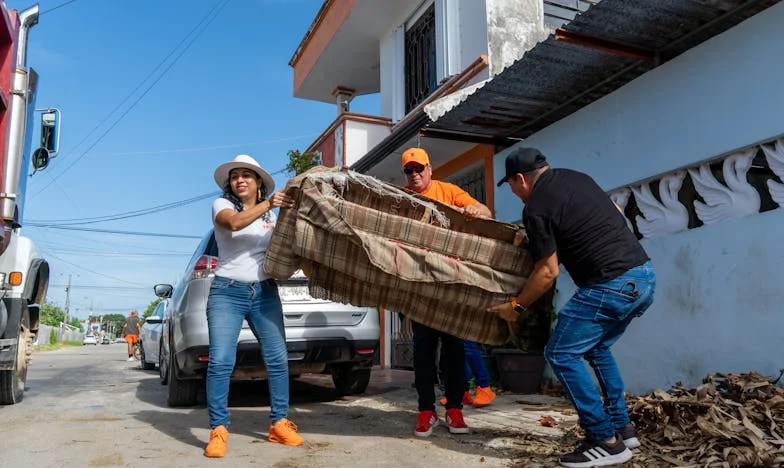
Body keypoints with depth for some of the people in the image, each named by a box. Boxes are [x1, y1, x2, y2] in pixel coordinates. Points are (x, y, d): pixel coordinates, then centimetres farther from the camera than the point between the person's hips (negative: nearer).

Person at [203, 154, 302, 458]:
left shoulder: (272, 215, 15)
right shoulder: (222, 205, 3)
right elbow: (234, 222, -20)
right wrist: (268, 204, -29)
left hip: (265, 293, 4)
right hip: (227, 292, -3)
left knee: (277, 359, 0)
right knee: (220, 362, -10)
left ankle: (279, 424, 12)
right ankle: (218, 430, 1)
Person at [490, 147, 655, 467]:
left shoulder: (536, 207, -8)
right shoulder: (576, 177, 16)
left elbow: (547, 272, -8)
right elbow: (616, 212, 27)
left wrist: (516, 307, 3)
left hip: (612, 285, -10)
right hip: (644, 274, 10)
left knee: (561, 354, 0)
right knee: (597, 348, 25)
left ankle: (606, 442, 3)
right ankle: (622, 427, 28)